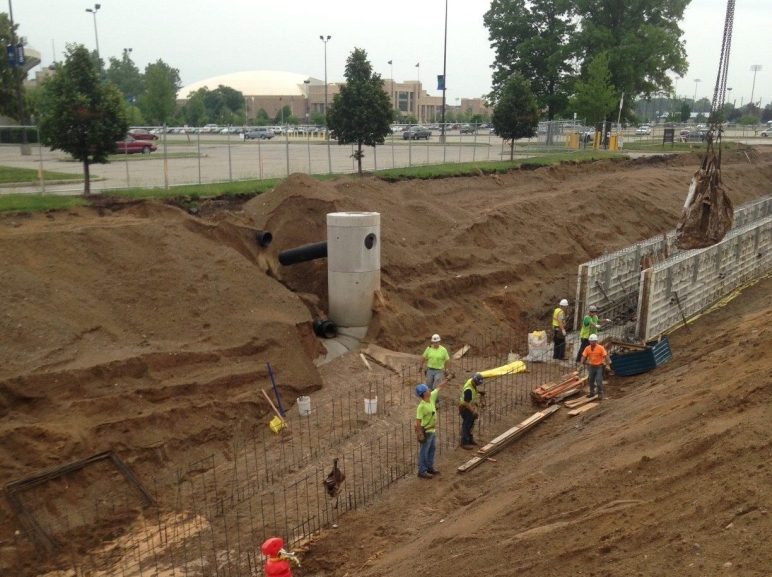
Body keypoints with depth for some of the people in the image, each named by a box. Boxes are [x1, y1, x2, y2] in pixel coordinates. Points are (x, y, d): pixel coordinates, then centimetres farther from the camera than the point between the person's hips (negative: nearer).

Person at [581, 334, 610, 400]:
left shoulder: (600, 348, -14)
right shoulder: (587, 348, -3)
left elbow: (605, 356, -14)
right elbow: (583, 357, -3)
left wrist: (607, 365, -20)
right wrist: (582, 364, -16)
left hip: (599, 367, -4)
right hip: (591, 366, 4)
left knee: (599, 381, -7)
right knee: (590, 380, 13)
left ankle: (600, 394, 7)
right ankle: (592, 392, 31)